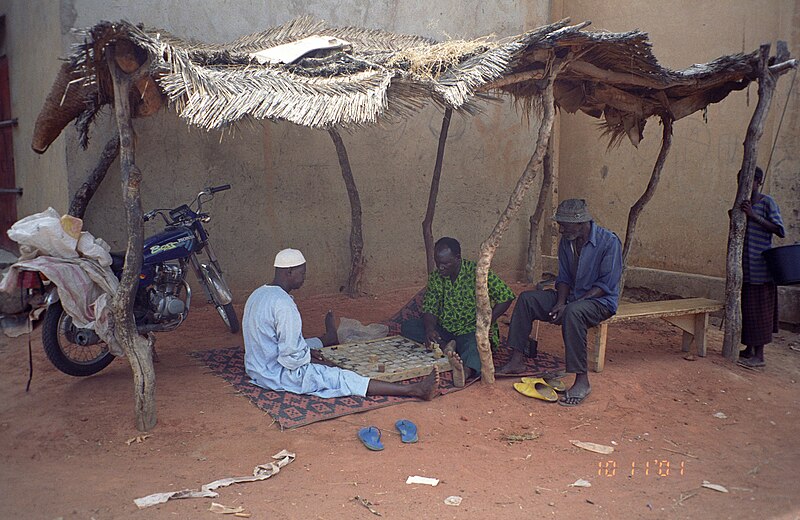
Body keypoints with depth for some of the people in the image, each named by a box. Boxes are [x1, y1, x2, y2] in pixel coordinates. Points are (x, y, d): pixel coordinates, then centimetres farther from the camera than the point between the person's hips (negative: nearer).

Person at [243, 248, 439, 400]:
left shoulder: (258, 294, 4)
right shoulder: (284, 305, -26)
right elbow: (291, 358, -27)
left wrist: (306, 350, 11)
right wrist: (309, 358, -7)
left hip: (257, 369, 10)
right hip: (282, 375, -10)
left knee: (306, 345, 35)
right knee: (344, 378, -14)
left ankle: (329, 338, 71)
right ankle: (415, 390, -16)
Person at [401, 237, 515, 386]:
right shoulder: (436, 277, 3)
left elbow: (506, 297, -10)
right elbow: (429, 309, 2)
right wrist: (429, 329, -21)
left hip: (473, 330, -5)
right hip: (444, 331, 6)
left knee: (475, 343, -41)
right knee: (407, 327, -12)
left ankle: (466, 370, -71)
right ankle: (445, 346, -26)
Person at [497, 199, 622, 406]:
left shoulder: (609, 241, -18)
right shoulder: (566, 241, 3)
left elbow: (606, 284, -20)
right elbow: (564, 278, 9)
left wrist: (570, 305, -24)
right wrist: (560, 303, -11)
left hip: (601, 301, -7)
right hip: (572, 298, 7)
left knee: (573, 313, -39)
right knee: (527, 299, -8)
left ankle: (582, 381, -34)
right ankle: (517, 360, -7)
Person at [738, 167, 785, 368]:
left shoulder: (767, 202, -6)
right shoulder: (744, 204, 15)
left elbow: (780, 231, -16)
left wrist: (754, 216, -21)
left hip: (760, 267, -7)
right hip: (745, 266, 7)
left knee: (759, 308, -5)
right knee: (747, 308, 10)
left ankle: (759, 355, -1)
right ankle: (749, 349, 19)